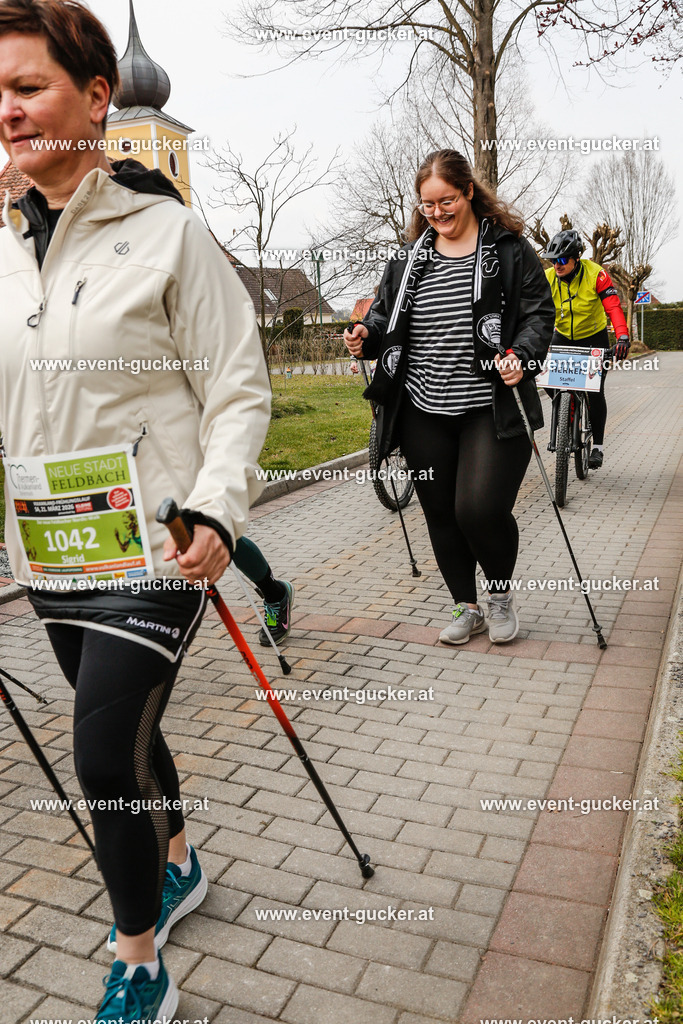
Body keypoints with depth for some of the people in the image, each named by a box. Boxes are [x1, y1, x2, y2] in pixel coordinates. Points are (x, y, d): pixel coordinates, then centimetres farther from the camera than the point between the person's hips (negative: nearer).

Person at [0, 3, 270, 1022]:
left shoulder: (168, 231, -8)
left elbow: (238, 391, -10)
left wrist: (216, 510, -21)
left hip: (151, 552, -6)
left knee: (107, 754, -4)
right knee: (121, 734, 20)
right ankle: (178, 869, 48)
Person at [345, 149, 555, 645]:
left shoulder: (508, 249, 2)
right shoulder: (409, 258, 14)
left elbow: (539, 312, -1)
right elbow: (386, 315, 21)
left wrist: (522, 356, -19)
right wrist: (367, 335, -1)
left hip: (490, 410, -4)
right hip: (424, 413, 5)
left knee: (480, 509, -13)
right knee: (441, 513, 9)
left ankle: (501, 593, 19)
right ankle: (467, 608, 28)